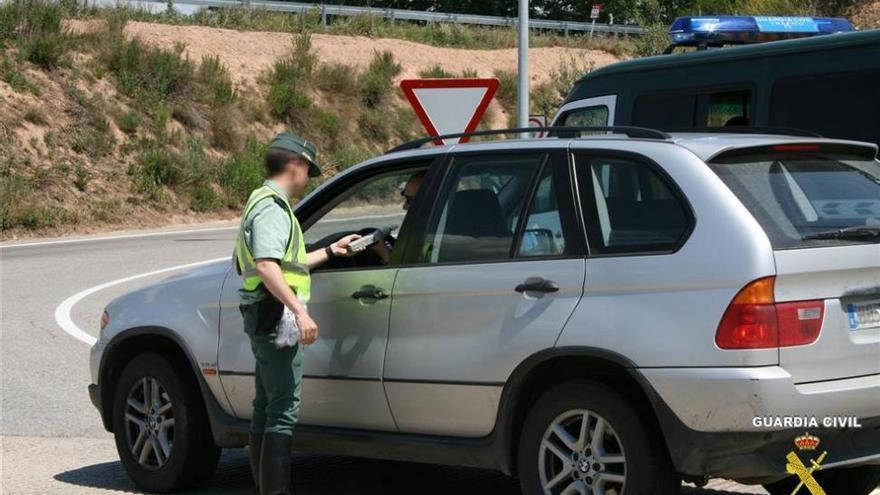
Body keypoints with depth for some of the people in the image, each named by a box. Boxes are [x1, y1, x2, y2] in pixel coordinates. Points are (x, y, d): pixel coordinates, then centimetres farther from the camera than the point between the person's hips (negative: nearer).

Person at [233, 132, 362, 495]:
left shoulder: (267, 203, 21)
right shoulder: (272, 207, -13)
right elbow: (267, 266, -27)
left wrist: (331, 251, 37)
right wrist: (300, 312, -32)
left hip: (266, 319, 11)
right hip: (276, 315, -11)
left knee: (266, 407, 14)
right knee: (284, 410, -11)